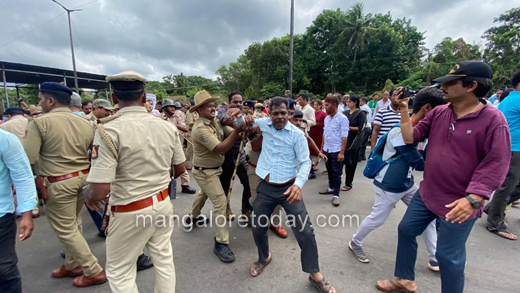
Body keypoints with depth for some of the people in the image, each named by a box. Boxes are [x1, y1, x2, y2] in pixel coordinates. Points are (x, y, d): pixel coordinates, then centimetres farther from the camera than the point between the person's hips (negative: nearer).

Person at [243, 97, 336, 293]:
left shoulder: (297, 134, -10)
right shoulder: (264, 124, 2)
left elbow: (305, 162, -11)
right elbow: (249, 122, 23)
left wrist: (298, 184, -29)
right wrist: (248, 121, -4)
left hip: (288, 188, -3)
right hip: (266, 188, 4)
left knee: (305, 231, -5)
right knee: (258, 229, 13)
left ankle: (315, 274, 18)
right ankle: (264, 258, 44)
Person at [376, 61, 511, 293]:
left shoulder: (493, 119, -15)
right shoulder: (437, 113, 0)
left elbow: (497, 164, -18)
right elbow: (410, 138, -2)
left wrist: (472, 199, -26)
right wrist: (404, 110, -10)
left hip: (459, 204, -6)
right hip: (426, 194, 6)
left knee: (448, 256, 7)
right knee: (406, 230, 16)